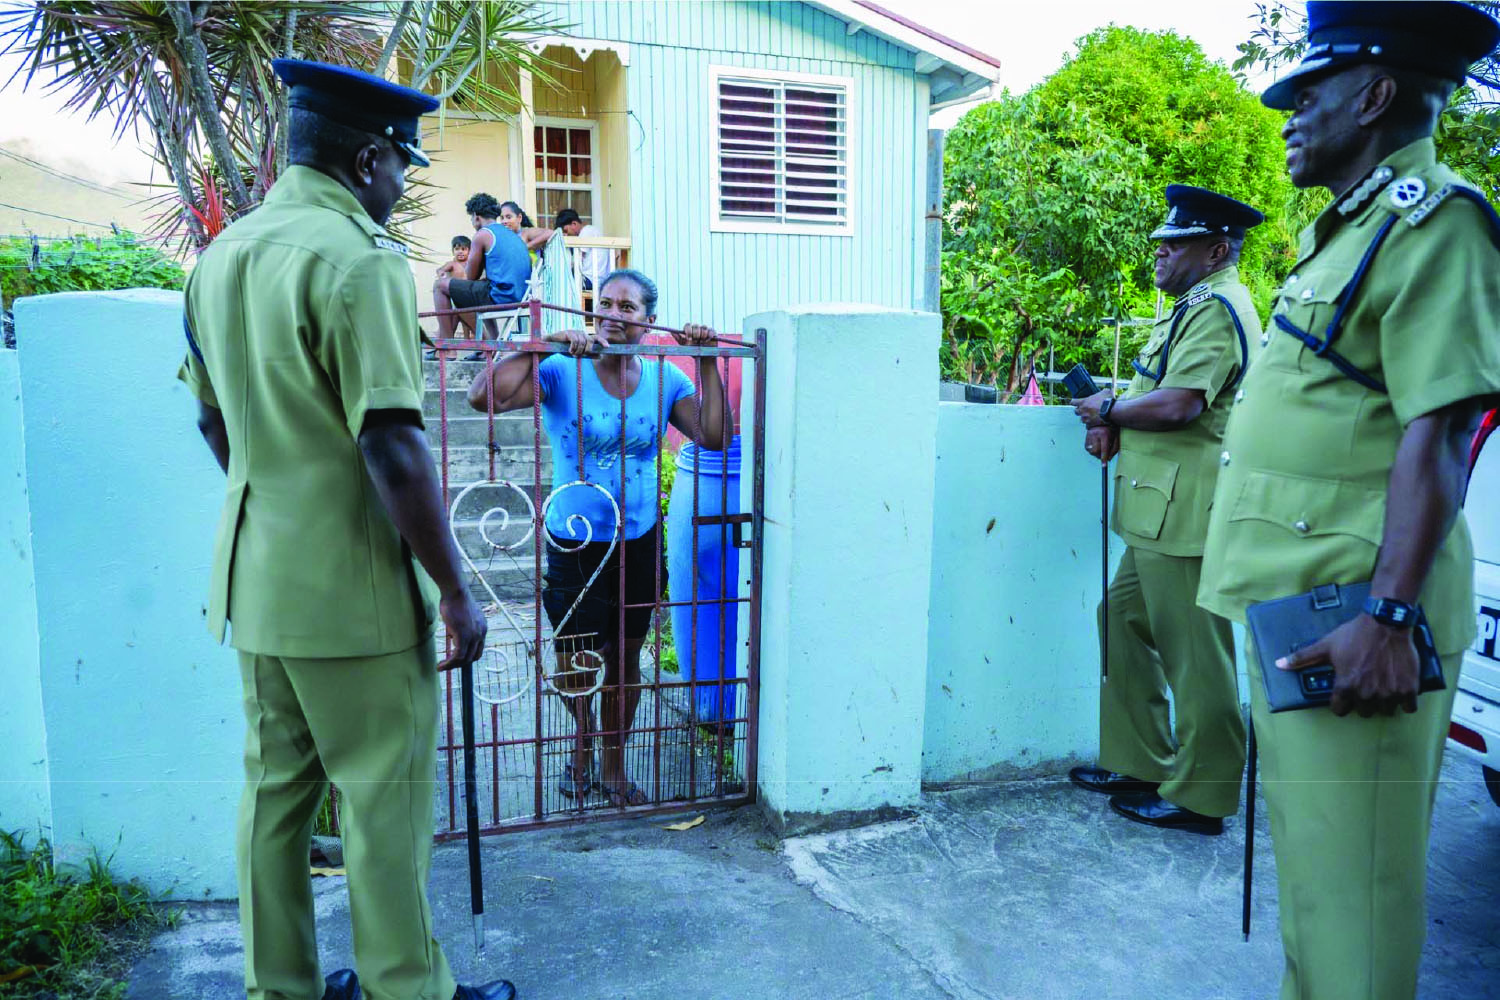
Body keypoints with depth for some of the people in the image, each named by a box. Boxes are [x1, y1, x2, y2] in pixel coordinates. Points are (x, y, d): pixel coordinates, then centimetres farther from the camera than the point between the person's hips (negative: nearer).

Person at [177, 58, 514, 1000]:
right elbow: (394, 448, -23)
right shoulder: (358, 259, -17)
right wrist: (456, 589, -16)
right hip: (356, 590, -8)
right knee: (387, 805, 6)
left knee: (274, 794, 17)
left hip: (257, 582, 8)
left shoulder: (222, 255, 10)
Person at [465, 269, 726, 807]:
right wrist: (547, 341, -29)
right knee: (580, 661, 4)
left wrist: (707, 364, -13)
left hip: (639, 542, 3)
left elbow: (713, 437, -10)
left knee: (626, 657, 14)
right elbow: (483, 396, -25)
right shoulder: (563, 372, -11)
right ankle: (583, 739, 40)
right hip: (575, 545, -3)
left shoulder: (665, 378, 0)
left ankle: (613, 768, 34)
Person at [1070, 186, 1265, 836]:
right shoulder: (1196, 307, 23)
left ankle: (1200, 796, 9)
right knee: (1124, 623, 15)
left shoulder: (1216, 309, -12)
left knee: (1194, 654, -3)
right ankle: (1138, 762, 26)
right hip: (1160, 514, 11)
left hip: (1186, 513, -11)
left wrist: (1108, 409, -7)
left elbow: (1178, 404, -24)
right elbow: (1159, 393, 23)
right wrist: (1111, 425, 3)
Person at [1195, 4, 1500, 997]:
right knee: (1306, 849, 20)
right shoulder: (1346, 232, 19)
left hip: (1351, 618, -10)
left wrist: (1389, 616, -27)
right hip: (1297, 601, 10)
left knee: (1349, 871, -2)